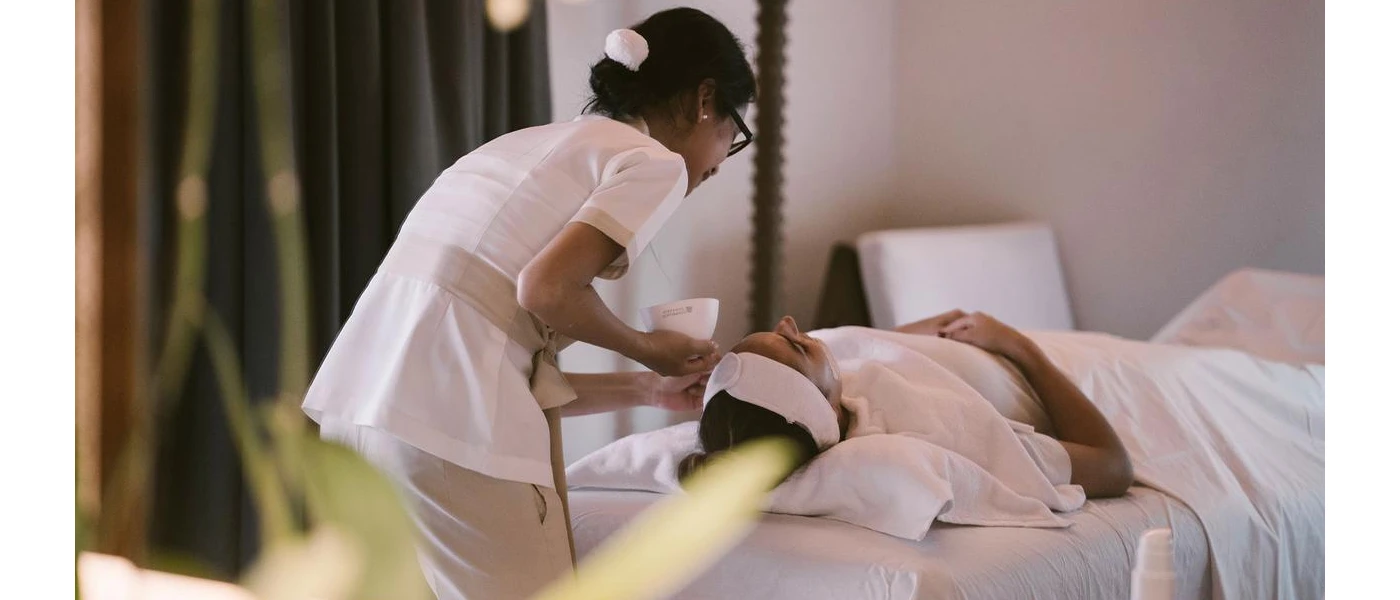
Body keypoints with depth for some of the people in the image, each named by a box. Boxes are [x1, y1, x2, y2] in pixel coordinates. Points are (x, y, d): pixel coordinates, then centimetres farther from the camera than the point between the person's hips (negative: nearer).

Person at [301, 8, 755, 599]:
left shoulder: (535, 145, 25)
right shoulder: (653, 161, 2)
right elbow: (546, 289, -15)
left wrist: (647, 389, 29)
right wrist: (646, 348, 3)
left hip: (355, 408, 8)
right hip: (454, 432, -8)